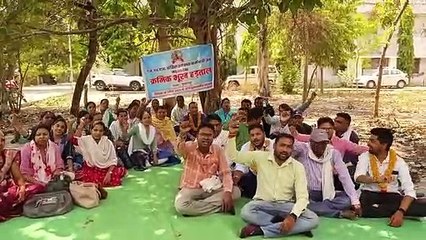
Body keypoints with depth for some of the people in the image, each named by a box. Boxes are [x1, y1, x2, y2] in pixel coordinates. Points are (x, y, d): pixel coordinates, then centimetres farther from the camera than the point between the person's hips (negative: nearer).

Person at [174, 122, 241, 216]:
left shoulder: (218, 150, -4)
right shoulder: (190, 147, -10)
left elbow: (226, 172, -5)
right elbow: (180, 150, -35)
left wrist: (227, 192, -23)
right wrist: (182, 134, -58)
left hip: (211, 188, 2)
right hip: (191, 188, -2)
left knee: (235, 191, -19)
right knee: (180, 205, -33)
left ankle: (196, 205, -19)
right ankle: (222, 206, -21)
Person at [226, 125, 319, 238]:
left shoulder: (298, 167, -6)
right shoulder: (260, 157, -4)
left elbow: (302, 196, -13)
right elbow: (233, 155, -3)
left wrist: (293, 216, -31)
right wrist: (232, 135, -20)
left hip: (286, 205, 1)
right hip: (263, 203, -1)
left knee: (313, 219, -26)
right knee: (245, 212, -35)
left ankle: (260, 230, -27)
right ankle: (297, 227, -20)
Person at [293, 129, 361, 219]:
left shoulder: (333, 153, -3)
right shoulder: (302, 150, -8)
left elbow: (345, 177, -7)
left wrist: (355, 201, -14)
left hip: (327, 195, 2)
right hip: (307, 195, -2)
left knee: (348, 200, -22)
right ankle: (340, 213, -22)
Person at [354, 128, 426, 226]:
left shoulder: (399, 162, -5)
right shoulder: (365, 156, -3)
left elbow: (409, 190, -13)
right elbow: (359, 177, -20)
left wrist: (401, 212, -29)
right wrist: (376, 179, -42)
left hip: (392, 196, 1)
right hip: (370, 194, -1)